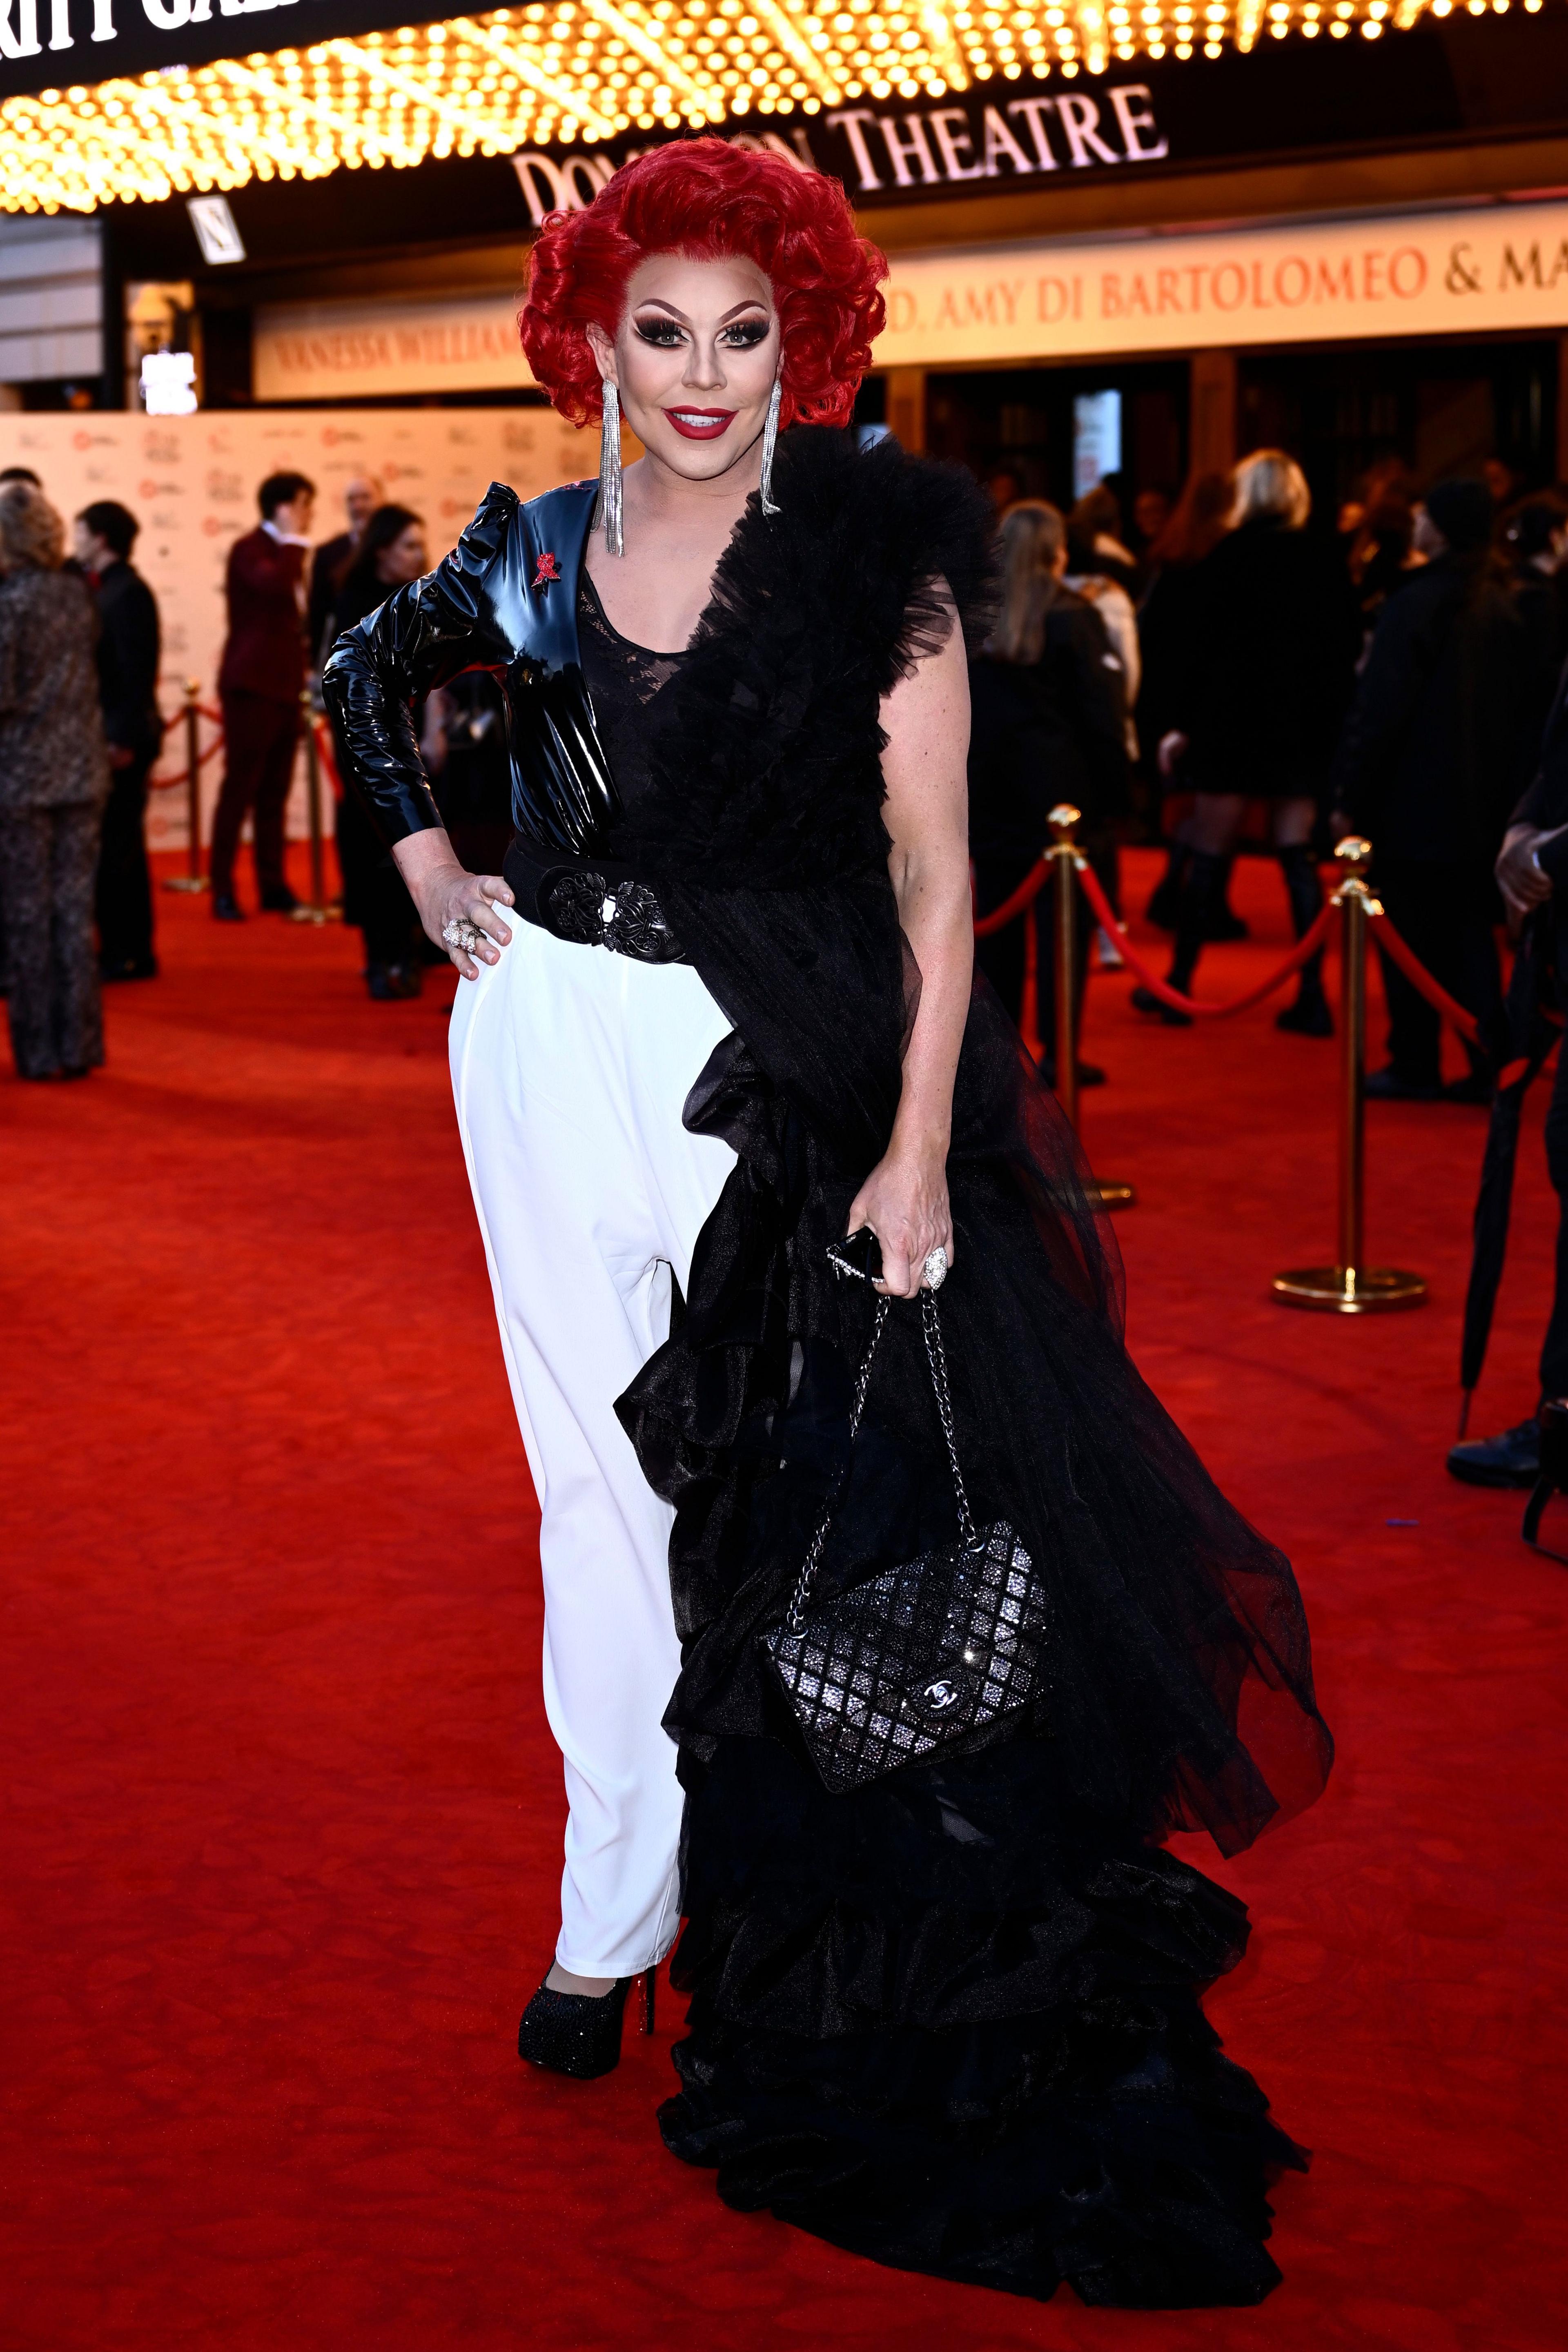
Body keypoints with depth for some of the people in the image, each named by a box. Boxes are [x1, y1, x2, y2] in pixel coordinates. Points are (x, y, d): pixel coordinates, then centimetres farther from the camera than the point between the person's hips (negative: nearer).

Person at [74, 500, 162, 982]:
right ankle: (131, 953, 18)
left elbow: (137, 672, -18)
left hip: (123, 737, -9)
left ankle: (124, 953, -2)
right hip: (110, 735, 9)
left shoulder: (127, 593, -13)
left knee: (113, 850, -7)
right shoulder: (105, 588, 14)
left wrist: (124, 739, -20)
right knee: (119, 848, 12)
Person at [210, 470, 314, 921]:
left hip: (284, 686, 8)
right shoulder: (250, 549, -9)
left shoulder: (285, 552, 18)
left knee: (275, 792, 9)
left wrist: (302, 676, 18)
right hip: (251, 684, -8)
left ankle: (273, 886, 12)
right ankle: (223, 891, -5)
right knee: (240, 788, -7)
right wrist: (295, 542, -17)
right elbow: (275, 585, -32)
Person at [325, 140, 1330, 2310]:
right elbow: (365, 671, 25)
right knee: (598, 1478, 10)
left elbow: (934, 874, -9)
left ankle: (625, 1918, 16)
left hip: (773, 1072, -3)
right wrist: (424, 857, 10)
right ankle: (617, 1905, 23)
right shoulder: (535, 556, 4)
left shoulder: (877, 552, -7)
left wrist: (922, 1149, -15)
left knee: (769, 1485, 1)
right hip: (549, 1043, 4)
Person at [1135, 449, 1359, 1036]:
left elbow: (1203, 648, -8)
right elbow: (1346, 652, 6)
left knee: (1208, 857, 5)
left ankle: (1178, 984, 10)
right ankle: (1312, 997, 1)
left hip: (1233, 723, -3)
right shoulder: (1326, 564, 4)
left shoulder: (1227, 558, -6)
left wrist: (1184, 723, -2)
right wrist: (1331, 721, 13)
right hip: (1306, 728, 3)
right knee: (1299, 857, 5)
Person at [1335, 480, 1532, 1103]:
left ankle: (1415, 1066, 7)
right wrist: (1510, 789, 17)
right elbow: (1525, 709, 11)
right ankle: (1484, 1067, 9)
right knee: (1471, 935, 11)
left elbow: (1379, 708, -16)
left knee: (1411, 936, 3)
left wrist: (1352, 794, -9)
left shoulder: (1416, 605, -15)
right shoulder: (1502, 607, 6)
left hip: (1415, 802, -6)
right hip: (1483, 808, 6)